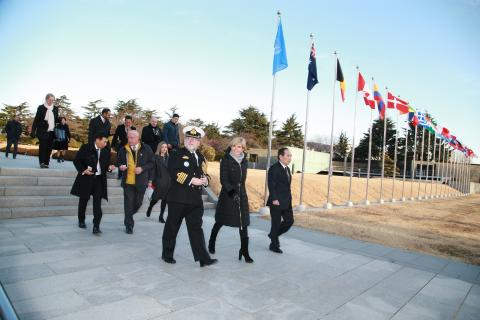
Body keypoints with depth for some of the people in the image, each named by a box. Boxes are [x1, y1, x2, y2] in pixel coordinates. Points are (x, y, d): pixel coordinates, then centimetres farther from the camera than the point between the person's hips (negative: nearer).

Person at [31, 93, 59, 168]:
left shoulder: (55, 108, 11)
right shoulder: (41, 107, 1)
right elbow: (36, 119, 0)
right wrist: (33, 131, -4)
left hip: (51, 132, 3)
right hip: (42, 131, -3)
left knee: (49, 148, 2)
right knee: (43, 147, -7)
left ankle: (46, 163, 7)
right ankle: (42, 162, -3)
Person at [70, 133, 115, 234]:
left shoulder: (106, 152, 7)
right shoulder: (85, 148, -4)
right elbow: (76, 160, -1)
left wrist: (109, 168, -5)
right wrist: (83, 170, -14)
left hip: (99, 179, 2)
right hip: (87, 178, -2)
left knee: (97, 203, -6)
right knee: (83, 200, 13)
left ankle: (96, 227, -6)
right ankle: (81, 221, 35)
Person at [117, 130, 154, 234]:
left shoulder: (146, 149, -3)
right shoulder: (123, 149, 3)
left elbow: (152, 163, -1)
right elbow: (118, 161, 15)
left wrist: (142, 168, -15)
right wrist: (120, 166, -7)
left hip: (141, 181, 0)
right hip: (127, 181, 0)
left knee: (138, 202, 9)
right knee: (128, 203, 1)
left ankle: (128, 219, 37)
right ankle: (129, 225, 14)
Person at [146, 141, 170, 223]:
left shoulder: (168, 158, 9)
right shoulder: (156, 157, -4)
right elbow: (153, 169, -8)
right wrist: (151, 180, -14)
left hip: (167, 182, 4)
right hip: (159, 181, -4)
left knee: (165, 199, 4)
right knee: (156, 198, 0)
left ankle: (161, 216, 16)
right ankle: (149, 208, 33)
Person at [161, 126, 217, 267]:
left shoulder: (201, 157, 17)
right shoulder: (176, 154, -1)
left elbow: (204, 175, 20)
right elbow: (174, 173, -15)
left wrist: (205, 180, -3)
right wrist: (192, 180, -20)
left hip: (195, 200, 4)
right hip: (178, 198, -4)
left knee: (196, 228, 3)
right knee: (172, 227, 9)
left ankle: (203, 258, 3)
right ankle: (167, 254, 26)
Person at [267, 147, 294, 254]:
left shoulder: (287, 169, 13)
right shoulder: (274, 168, -13)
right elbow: (271, 185, -18)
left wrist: (289, 199, 13)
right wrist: (274, 199, -22)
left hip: (286, 202, 8)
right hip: (276, 202, -8)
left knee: (289, 221, 9)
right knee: (276, 223, 3)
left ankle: (273, 235, 29)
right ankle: (274, 245, 20)